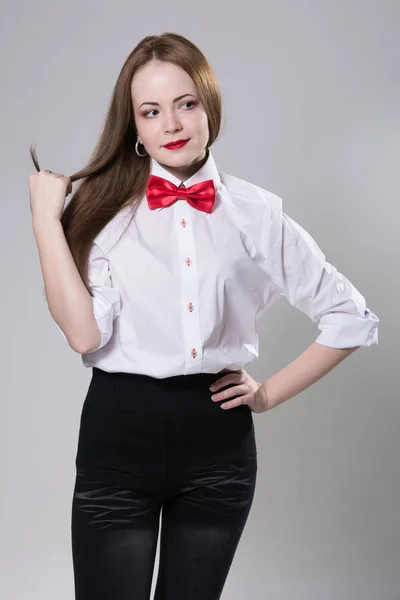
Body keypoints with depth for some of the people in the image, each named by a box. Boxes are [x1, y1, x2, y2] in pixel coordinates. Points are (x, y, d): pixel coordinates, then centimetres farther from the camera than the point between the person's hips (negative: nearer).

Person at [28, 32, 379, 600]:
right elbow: (84, 334, -14)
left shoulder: (256, 213, 1)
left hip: (218, 441, 1)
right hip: (119, 433, -1)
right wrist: (47, 220, -13)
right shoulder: (104, 207, 0)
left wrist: (272, 392, 3)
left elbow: (353, 319, 6)